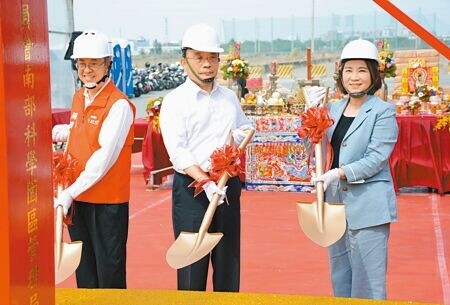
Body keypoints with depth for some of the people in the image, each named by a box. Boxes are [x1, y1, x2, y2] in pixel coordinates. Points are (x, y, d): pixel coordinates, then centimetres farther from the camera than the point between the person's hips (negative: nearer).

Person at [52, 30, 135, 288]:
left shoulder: (119, 105, -15)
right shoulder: (78, 98, 10)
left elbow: (105, 157, -21)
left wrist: (71, 192, -23)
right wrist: (55, 133, 10)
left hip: (107, 201, -7)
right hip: (76, 197, 7)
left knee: (109, 275, 3)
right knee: (84, 270, 17)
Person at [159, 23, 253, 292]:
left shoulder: (229, 97, 11)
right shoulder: (175, 100, -5)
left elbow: (246, 127, 21)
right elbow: (177, 151, -15)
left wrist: (238, 135, -4)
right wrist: (205, 181, -27)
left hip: (228, 184, 5)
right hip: (191, 186, -5)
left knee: (228, 257, 10)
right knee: (192, 260, -2)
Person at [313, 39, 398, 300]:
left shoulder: (383, 112, -6)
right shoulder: (333, 109, 11)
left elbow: (376, 158, -14)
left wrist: (340, 173, -25)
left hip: (368, 207, -6)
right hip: (336, 205, 6)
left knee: (368, 282, -4)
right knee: (340, 278, 14)